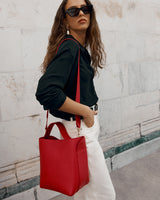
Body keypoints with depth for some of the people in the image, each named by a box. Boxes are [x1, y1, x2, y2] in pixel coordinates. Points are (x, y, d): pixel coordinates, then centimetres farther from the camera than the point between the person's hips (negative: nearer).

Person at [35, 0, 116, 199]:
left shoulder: (81, 48, 8)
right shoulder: (69, 48, -20)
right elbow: (45, 92, -31)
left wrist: (89, 112, 9)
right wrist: (85, 111, -21)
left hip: (88, 124, 9)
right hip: (80, 129, -9)